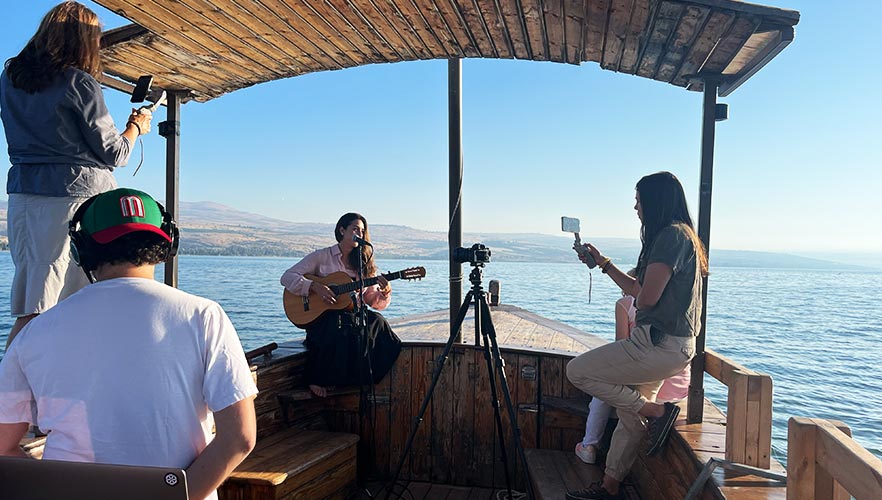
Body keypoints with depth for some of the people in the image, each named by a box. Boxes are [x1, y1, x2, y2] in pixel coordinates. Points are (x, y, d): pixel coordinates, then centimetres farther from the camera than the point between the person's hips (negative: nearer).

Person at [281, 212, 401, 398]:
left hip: (355, 315, 4)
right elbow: (287, 277, -3)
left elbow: (373, 300, 12)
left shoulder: (364, 263, 15)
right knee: (337, 329, -36)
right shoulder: (322, 256, 4)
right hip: (323, 316, -3)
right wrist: (315, 286, -17)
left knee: (376, 321, -27)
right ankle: (316, 379, -16)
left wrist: (384, 292, -11)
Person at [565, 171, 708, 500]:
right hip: (663, 343, 10)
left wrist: (636, 297, 2)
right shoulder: (677, 235, 17)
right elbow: (637, 290, 20)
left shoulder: (672, 234, -16)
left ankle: (657, 412, -2)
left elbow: (646, 297, -21)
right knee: (629, 412, 16)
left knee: (577, 371, -8)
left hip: (661, 344, -10)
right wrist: (602, 263, 23)